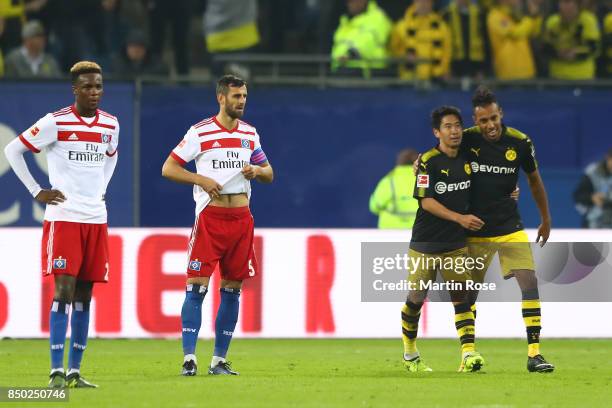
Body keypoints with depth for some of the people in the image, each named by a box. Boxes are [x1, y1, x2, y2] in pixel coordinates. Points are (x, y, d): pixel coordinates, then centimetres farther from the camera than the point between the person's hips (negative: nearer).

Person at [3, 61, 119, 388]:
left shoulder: (111, 125, 8)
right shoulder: (56, 123, -8)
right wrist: (36, 191, -5)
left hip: (96, 219, 5)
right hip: (63, 216, -5)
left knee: (84, 293, 6)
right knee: (64, 289, -12)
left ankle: (74, 370, 12)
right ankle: (56, 371, -12)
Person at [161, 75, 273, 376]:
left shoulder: (249, 133, 11)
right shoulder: (200, 133, -4)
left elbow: (269, 174, 19)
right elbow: (168, 168, -3)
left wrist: (257, 170, -4)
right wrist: (201, 179, -16)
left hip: (241, 216, 5)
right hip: (210, 216, -5)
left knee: (232, 289, 6)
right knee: (196, 286, -11)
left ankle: (219, 360, 12)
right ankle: (189, 359, -10)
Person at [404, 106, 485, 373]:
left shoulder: (468, 158, 4)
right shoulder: (428, 161, -12)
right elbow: (426, 201, -18)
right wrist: (460, 218, -26)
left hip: (456, 243, 3)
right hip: (425, 243, -3)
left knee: (461, 295, -10)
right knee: (416, 300, 6)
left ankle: (468, 353, -19)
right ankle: (410, 354, 26)